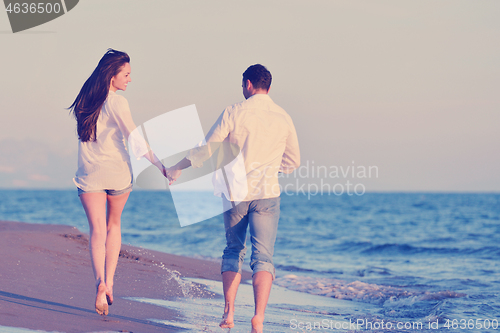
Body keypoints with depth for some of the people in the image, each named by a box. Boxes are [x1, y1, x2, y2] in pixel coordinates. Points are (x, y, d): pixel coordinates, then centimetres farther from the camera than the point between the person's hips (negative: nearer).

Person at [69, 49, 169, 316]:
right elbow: (135, 138, -17)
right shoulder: (117, 103, -13)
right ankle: (109, 282, 12)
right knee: (113, 224, 18)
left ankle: (100, 282, -22)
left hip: (89, 173, 3)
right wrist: (160, 165, -14)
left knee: (97, 229, -1)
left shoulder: (85, 100, 4)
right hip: (117, 172, -2)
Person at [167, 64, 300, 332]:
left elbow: (206, 150, -1)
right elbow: (293, 162, 13)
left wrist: (177, 168, 13)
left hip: (235, 192, 0)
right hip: (267, 194, 0)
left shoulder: (234, 113, -4)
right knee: (262, 257, -2)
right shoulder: (283, 118, 4)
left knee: (233, 252, 17)